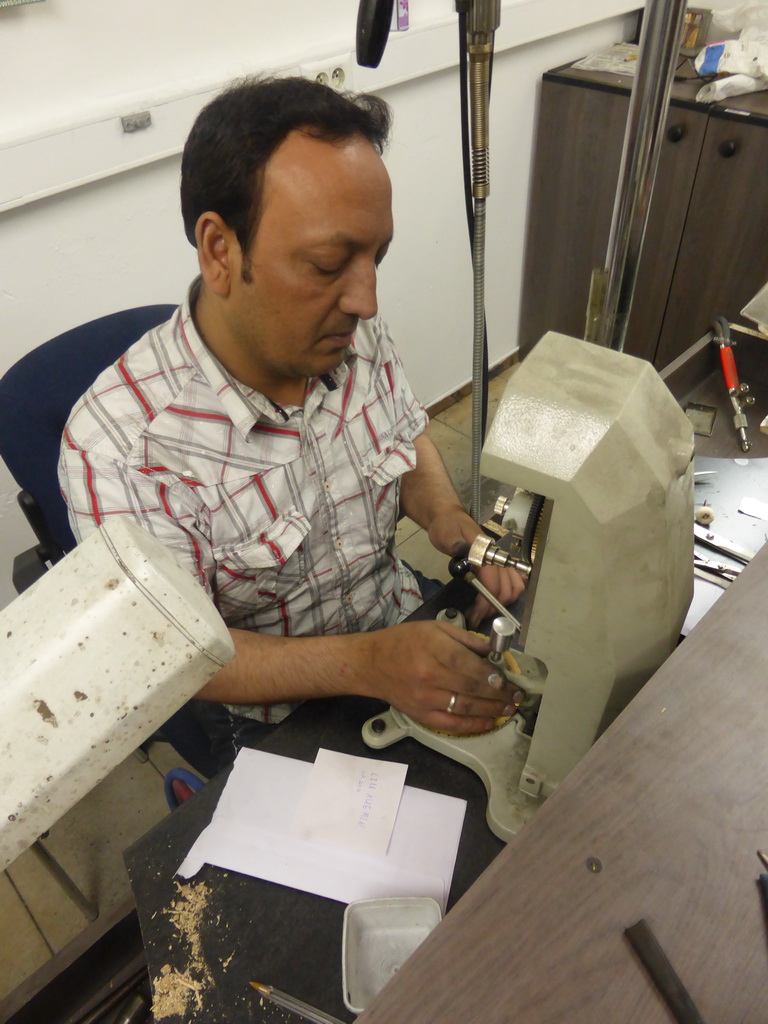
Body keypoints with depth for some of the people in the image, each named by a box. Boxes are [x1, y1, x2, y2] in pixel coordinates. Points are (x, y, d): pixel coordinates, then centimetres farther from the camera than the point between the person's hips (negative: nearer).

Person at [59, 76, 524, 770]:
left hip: (405, 629, 6)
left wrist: (447, 517, -11)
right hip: (274, 725, -5)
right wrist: (365, 664, -32)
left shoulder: (358, 337, -10)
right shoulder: (117, 445, -26)